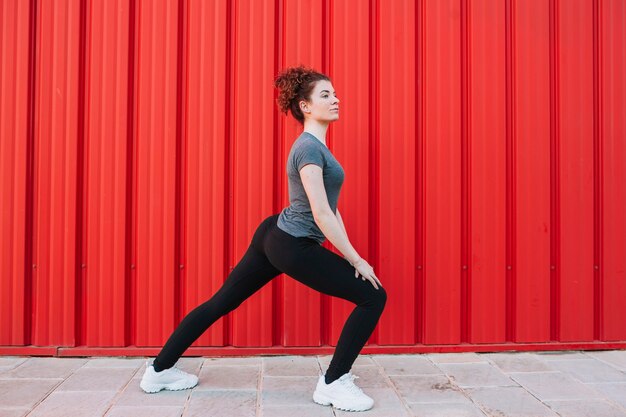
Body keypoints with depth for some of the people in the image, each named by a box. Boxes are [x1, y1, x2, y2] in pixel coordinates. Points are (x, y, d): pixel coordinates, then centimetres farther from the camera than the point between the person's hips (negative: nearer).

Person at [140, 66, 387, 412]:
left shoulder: (314, 145, 16)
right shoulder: (310, 147, -16)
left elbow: (330, 206, 15)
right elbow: (321, 214, -23)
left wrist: (347, 251, 10)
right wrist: (356, 259, -18)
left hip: (275, 236, 10)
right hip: (294, 247, -10)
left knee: (220, 303, 16)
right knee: (373, 297, -5)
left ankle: (160, 370, 28)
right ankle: (333, 384, 3)